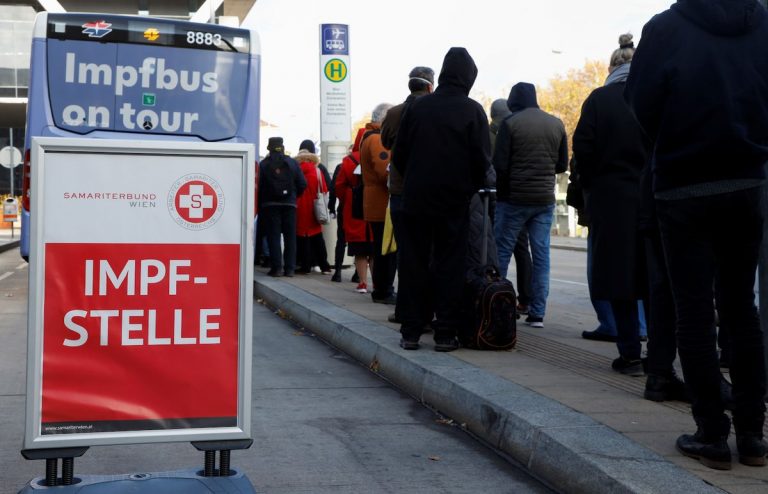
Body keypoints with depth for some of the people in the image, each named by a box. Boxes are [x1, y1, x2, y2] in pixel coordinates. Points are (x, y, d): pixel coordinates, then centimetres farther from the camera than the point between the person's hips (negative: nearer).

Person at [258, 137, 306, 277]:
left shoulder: (264, 164, -4)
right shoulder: (292, 163, 3)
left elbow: (259, 185, -8)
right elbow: (302, 184, 1)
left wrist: (260, 205, 4)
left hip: (270, 204, -2)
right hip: (289, 204, 2)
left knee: (273, 236, 1)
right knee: (290, 236, 7)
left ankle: (276, 267, -5)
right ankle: (289, 268, 4)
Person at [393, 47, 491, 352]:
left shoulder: (418, 107, 1)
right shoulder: (472, 111, -6)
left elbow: (399, 155, 4)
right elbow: (482, 159, -7)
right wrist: (472, 187, 10)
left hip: (416, 199, 2)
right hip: (454, 201, -2)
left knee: (414, 266, 8)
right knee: (449, 266, 4)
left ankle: (411, 332, 9)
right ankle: (445, 334, 4)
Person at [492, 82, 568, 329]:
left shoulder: (511, 124, -8)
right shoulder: (556, 124, 6)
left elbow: (499, 165, -10)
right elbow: (562, 165, 11)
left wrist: (499, 190, 5)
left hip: (514, 198, -4)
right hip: (545, 199, 4)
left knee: (501, 252, 5)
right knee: (541, 255, 5)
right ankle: (537, 313, 4)